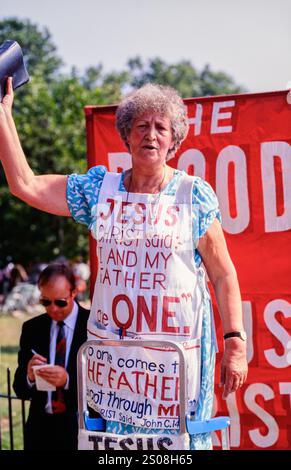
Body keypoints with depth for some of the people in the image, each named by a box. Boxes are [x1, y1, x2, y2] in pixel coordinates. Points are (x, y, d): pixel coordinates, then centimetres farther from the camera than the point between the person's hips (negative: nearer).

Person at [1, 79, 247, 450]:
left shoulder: (194, 195, -1)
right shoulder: (99, 187, 7)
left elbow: (223, 275, 0)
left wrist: (235, 342, -7)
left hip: (178, 347, -3)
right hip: (111, 346, 3)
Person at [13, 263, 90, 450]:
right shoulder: (31, 328, 4)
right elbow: (20, 389, 4)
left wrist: (68, 380, -26)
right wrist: (29, 377, -19)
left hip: (82, 427, -3)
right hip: (41, 429, 3)